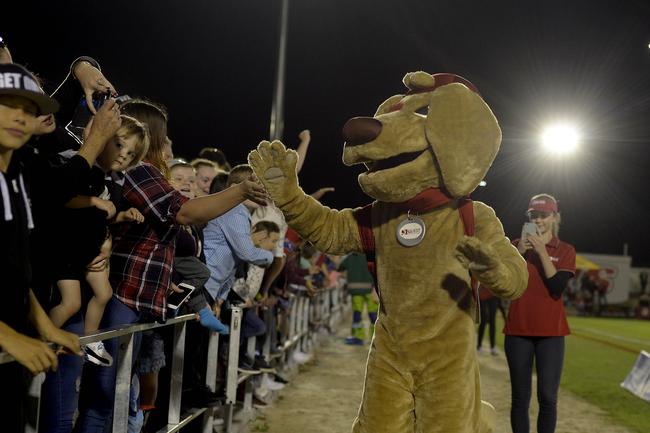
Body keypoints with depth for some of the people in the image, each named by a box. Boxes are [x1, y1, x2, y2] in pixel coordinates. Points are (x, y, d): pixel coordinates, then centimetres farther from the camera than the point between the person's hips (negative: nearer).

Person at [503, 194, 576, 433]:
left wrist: (542, 252, -15)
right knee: (520, 397, 4)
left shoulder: (565, 250, 4)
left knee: (548, 397, -4)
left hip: (550, 332, -1)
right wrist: (519, 253, -13)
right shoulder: (516, 245, 8)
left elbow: (557, 288, -10)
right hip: (518, 330, 1)